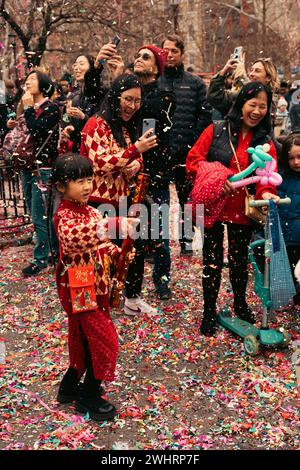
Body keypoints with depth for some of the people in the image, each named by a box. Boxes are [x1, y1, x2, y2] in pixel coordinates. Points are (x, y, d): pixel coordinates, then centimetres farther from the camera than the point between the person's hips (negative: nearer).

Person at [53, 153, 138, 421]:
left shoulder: (89, 210, 9)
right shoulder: (64, 215, -19)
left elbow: (101, 243, 20)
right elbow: (72, 236, -44)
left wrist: (112, 250, -2)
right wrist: (113, 224, -52)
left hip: (95, 286, 9)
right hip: (78, 288, -9)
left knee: (85, 338, 19)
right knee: (104, 340, -3)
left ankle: (69, 388, 38)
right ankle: (90, 399, 15)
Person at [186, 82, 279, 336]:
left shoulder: (266, 142, 5)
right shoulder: (216, 131, -3)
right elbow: (193, 160, -6)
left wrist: (266, 192, -27)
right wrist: (217, 179, -20)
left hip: (243, 211, 2)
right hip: (214, 208, -2)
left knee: (239, 260, 16)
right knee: (213, 261, 7)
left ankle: (240, 303, 39)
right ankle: (209, 311, 23)